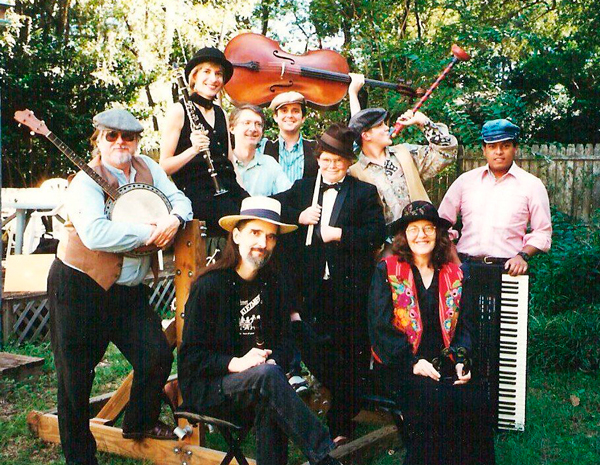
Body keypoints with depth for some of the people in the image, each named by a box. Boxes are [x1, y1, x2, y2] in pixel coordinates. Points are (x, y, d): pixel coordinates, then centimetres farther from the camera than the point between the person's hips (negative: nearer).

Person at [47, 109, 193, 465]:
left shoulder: (147, 168, 5)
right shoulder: (86, 182, -14)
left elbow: (179, 198, 7)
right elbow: (95, 234, -30)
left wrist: (174, 218, -16)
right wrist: (149, 233, -25)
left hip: (128, 288, 5)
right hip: (79, 287, -5)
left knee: (158, 357, 0)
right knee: (76, 376, 4)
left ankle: (140, 423, 28)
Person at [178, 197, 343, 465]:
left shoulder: (275, 284, 8)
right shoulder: (209, 285, -7)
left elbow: (284, 341, 9)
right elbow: (190, 355, -8)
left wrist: (272, 361, -14)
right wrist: (236, 363, -24)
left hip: (258, 387, 4)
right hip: (207, 388, -3)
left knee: (270, 404, -33)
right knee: (267, 376, -33)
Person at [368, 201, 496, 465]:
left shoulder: (453, 274, 16)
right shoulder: (387, 270, 4)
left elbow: (464, 325, 12)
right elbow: (380, 327, -5)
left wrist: (461, 361, -7)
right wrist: (413, 362, -16)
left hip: (445, 365, 3)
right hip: (400, 367, -3)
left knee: (476, 401, -24)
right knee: (433, 402, -30)